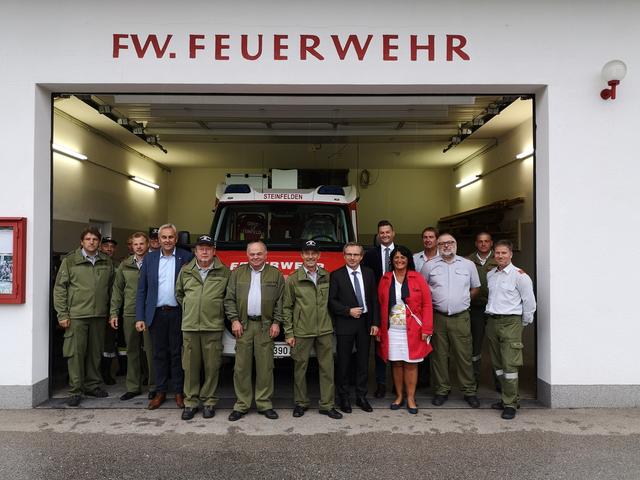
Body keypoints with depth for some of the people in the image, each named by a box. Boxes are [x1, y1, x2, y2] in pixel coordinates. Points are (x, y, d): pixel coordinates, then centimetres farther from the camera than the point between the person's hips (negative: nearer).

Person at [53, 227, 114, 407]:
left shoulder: (107, 262, 9)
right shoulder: (70, 261, -1)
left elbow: (111, 288, 13)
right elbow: (59, 288, -1)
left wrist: (110, 311, 8)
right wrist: (62, 314, -6)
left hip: (99, 315, 3)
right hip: (76, 315, -3)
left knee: (95, 352, 11)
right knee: (76, 353, -1)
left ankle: (92, 385, 24)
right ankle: (75, 390, 8)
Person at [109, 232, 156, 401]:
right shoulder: (125, 265, 10)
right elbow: (117, 290, 12)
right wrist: (114, 312, 6)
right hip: (129, 314, 4)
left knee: (151, 350, 2)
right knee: (132, 351, 11)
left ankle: (153, 387, 14)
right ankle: (133, 387, 21)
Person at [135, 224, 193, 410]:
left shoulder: (186, 257, 0)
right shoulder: (149, 259, 7)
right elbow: (141, 290, 6)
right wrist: (140, 317, 0)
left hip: (178, 313, -2)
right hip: (156, 314, 2)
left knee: (177, 353, 5)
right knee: (159, 354, 10)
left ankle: (179, 392, 17)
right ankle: (160, 392, 21)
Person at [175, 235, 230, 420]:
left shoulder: (224, 272, 3)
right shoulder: (185, 271, 10)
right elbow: (179, 293, 22)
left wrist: (217, 309, 7)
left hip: (213, 327, -2)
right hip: (189, 326, 2)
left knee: (212, 366, 3)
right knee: (190, 366, 6)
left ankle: (209, 401, 15)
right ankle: (190, 402, 16)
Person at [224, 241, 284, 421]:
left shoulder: (275, 274, 7)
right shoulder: (237, 273, 10)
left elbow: (280, 301, 5)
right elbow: (229, 299, 7)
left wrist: (276, 322, -2)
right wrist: (234, 320, -2)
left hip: (265, 326, -1)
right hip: (243, 325, 1)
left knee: (265, 367, 1)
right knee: (241, 367, 2)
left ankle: (264, 404, 12)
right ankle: (241, 405, 11)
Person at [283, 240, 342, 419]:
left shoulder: (327, 277, 6)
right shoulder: (293, 279, -1)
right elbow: (286, 308, 0)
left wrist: (332, 324, 8)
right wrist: (288, 333, -3)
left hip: (325, 331, 2)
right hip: (301, 332, -2)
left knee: (327, 368, 5)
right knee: (300, 368, 7)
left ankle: (327, 405, 15)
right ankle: (301, 403, 23)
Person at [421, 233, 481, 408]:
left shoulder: (468, 265, 6)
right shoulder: (429, 265, 3)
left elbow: (475, 288, 16)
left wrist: (462, 301, 9)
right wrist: (432, 303, 7)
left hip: (461, 317, 0)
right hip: (437, 317, 0)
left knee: (464, 355, 2)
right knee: (439, 355, 6)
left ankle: (469, 391, 15)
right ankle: (442, 390, 18)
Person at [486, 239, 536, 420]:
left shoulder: (520, 275, -7)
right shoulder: (490, 275, 12)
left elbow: (529, 301, -4)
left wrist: (525, 322, 2)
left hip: (510, 322, -7)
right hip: (492, 322, 7)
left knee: (509, 364, -9)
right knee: (497, 364, 12)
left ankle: (510, 404, -1)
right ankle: (507, 397, 24)